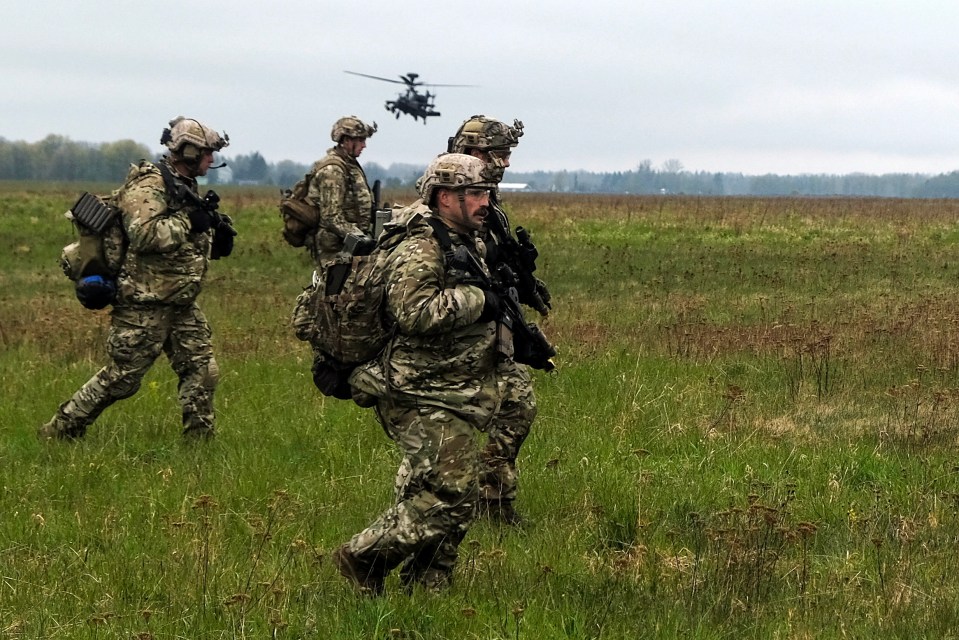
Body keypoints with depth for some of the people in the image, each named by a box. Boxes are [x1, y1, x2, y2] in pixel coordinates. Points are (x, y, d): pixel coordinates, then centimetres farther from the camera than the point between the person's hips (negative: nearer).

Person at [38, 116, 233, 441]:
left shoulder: (184, 186, 13)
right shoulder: (148, 186, -16)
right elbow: (145, 235, -31)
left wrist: (215, 231, 2)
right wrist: (188, 220, -23)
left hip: (180, 303, 9)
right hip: (145, 303, -9)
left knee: (202, 369, 4)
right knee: (122, 376, -2)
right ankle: (60, 431, 9)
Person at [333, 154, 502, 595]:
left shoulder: (464, 247, 17)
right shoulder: (419, 252, -15)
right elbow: (414, 312, -30)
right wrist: (476, 299, -21)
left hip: (453, 401, 10)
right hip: (425, 402, -10)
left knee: (456, 506, 11)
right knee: (447, 497, -14)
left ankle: (424, 589, 18)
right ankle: (362, 559, -4)